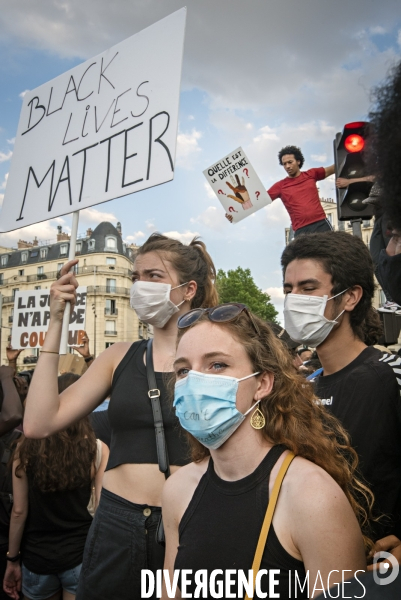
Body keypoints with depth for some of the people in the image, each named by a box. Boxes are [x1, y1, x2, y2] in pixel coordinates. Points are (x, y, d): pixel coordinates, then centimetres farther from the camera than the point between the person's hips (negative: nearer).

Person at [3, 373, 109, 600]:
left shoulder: (27, 447, -10)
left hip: (36, 556, 2)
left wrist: (13, 559, 8)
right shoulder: (97, 449, -13)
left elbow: (19, 511, -4)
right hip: (81, 554, -2)